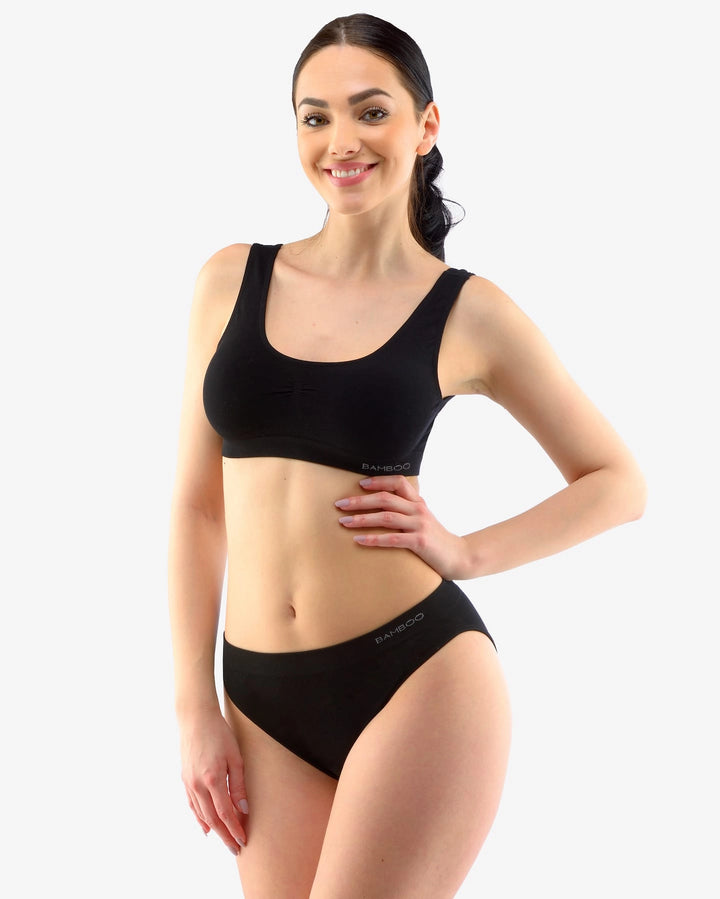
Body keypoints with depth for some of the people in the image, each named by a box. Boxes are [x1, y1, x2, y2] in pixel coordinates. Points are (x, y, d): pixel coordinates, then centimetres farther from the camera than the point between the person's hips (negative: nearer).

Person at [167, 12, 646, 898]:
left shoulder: (467, 313, -1)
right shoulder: (232, 279, 5)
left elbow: (619, 484, 7)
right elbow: (196, 503, 8)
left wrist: (468, 552, -6)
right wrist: (195, 708, 4)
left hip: (418, 677, -3)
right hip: (263, 700, 3)